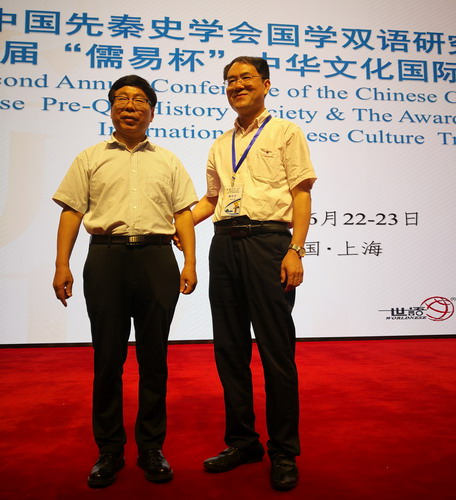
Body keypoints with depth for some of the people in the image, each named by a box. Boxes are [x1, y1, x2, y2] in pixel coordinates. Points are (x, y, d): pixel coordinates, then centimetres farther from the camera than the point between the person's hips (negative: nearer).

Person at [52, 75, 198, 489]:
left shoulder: (168, 161, 17)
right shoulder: (90, 159, 14)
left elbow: (184, 214, 10)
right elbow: (71, 212, 8)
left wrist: (190, 263, -1)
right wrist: (62, 265, -2)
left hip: (156, 257, 1)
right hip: (106, 256, 0)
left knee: (154, 357, 5)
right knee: (107, 357, 4)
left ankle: (151, 448, 20)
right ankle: (109, 450, 19)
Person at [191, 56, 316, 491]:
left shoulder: (285, 132, 8)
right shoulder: (220, 145, 22)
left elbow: (301, 194, 0)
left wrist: (295, 250, -12)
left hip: (267, 241, -5)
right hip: (224, 244, 6)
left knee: (276, 351, -3)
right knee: (229, 349, 8)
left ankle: (284, 453, 13)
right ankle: (242, 441, 23)